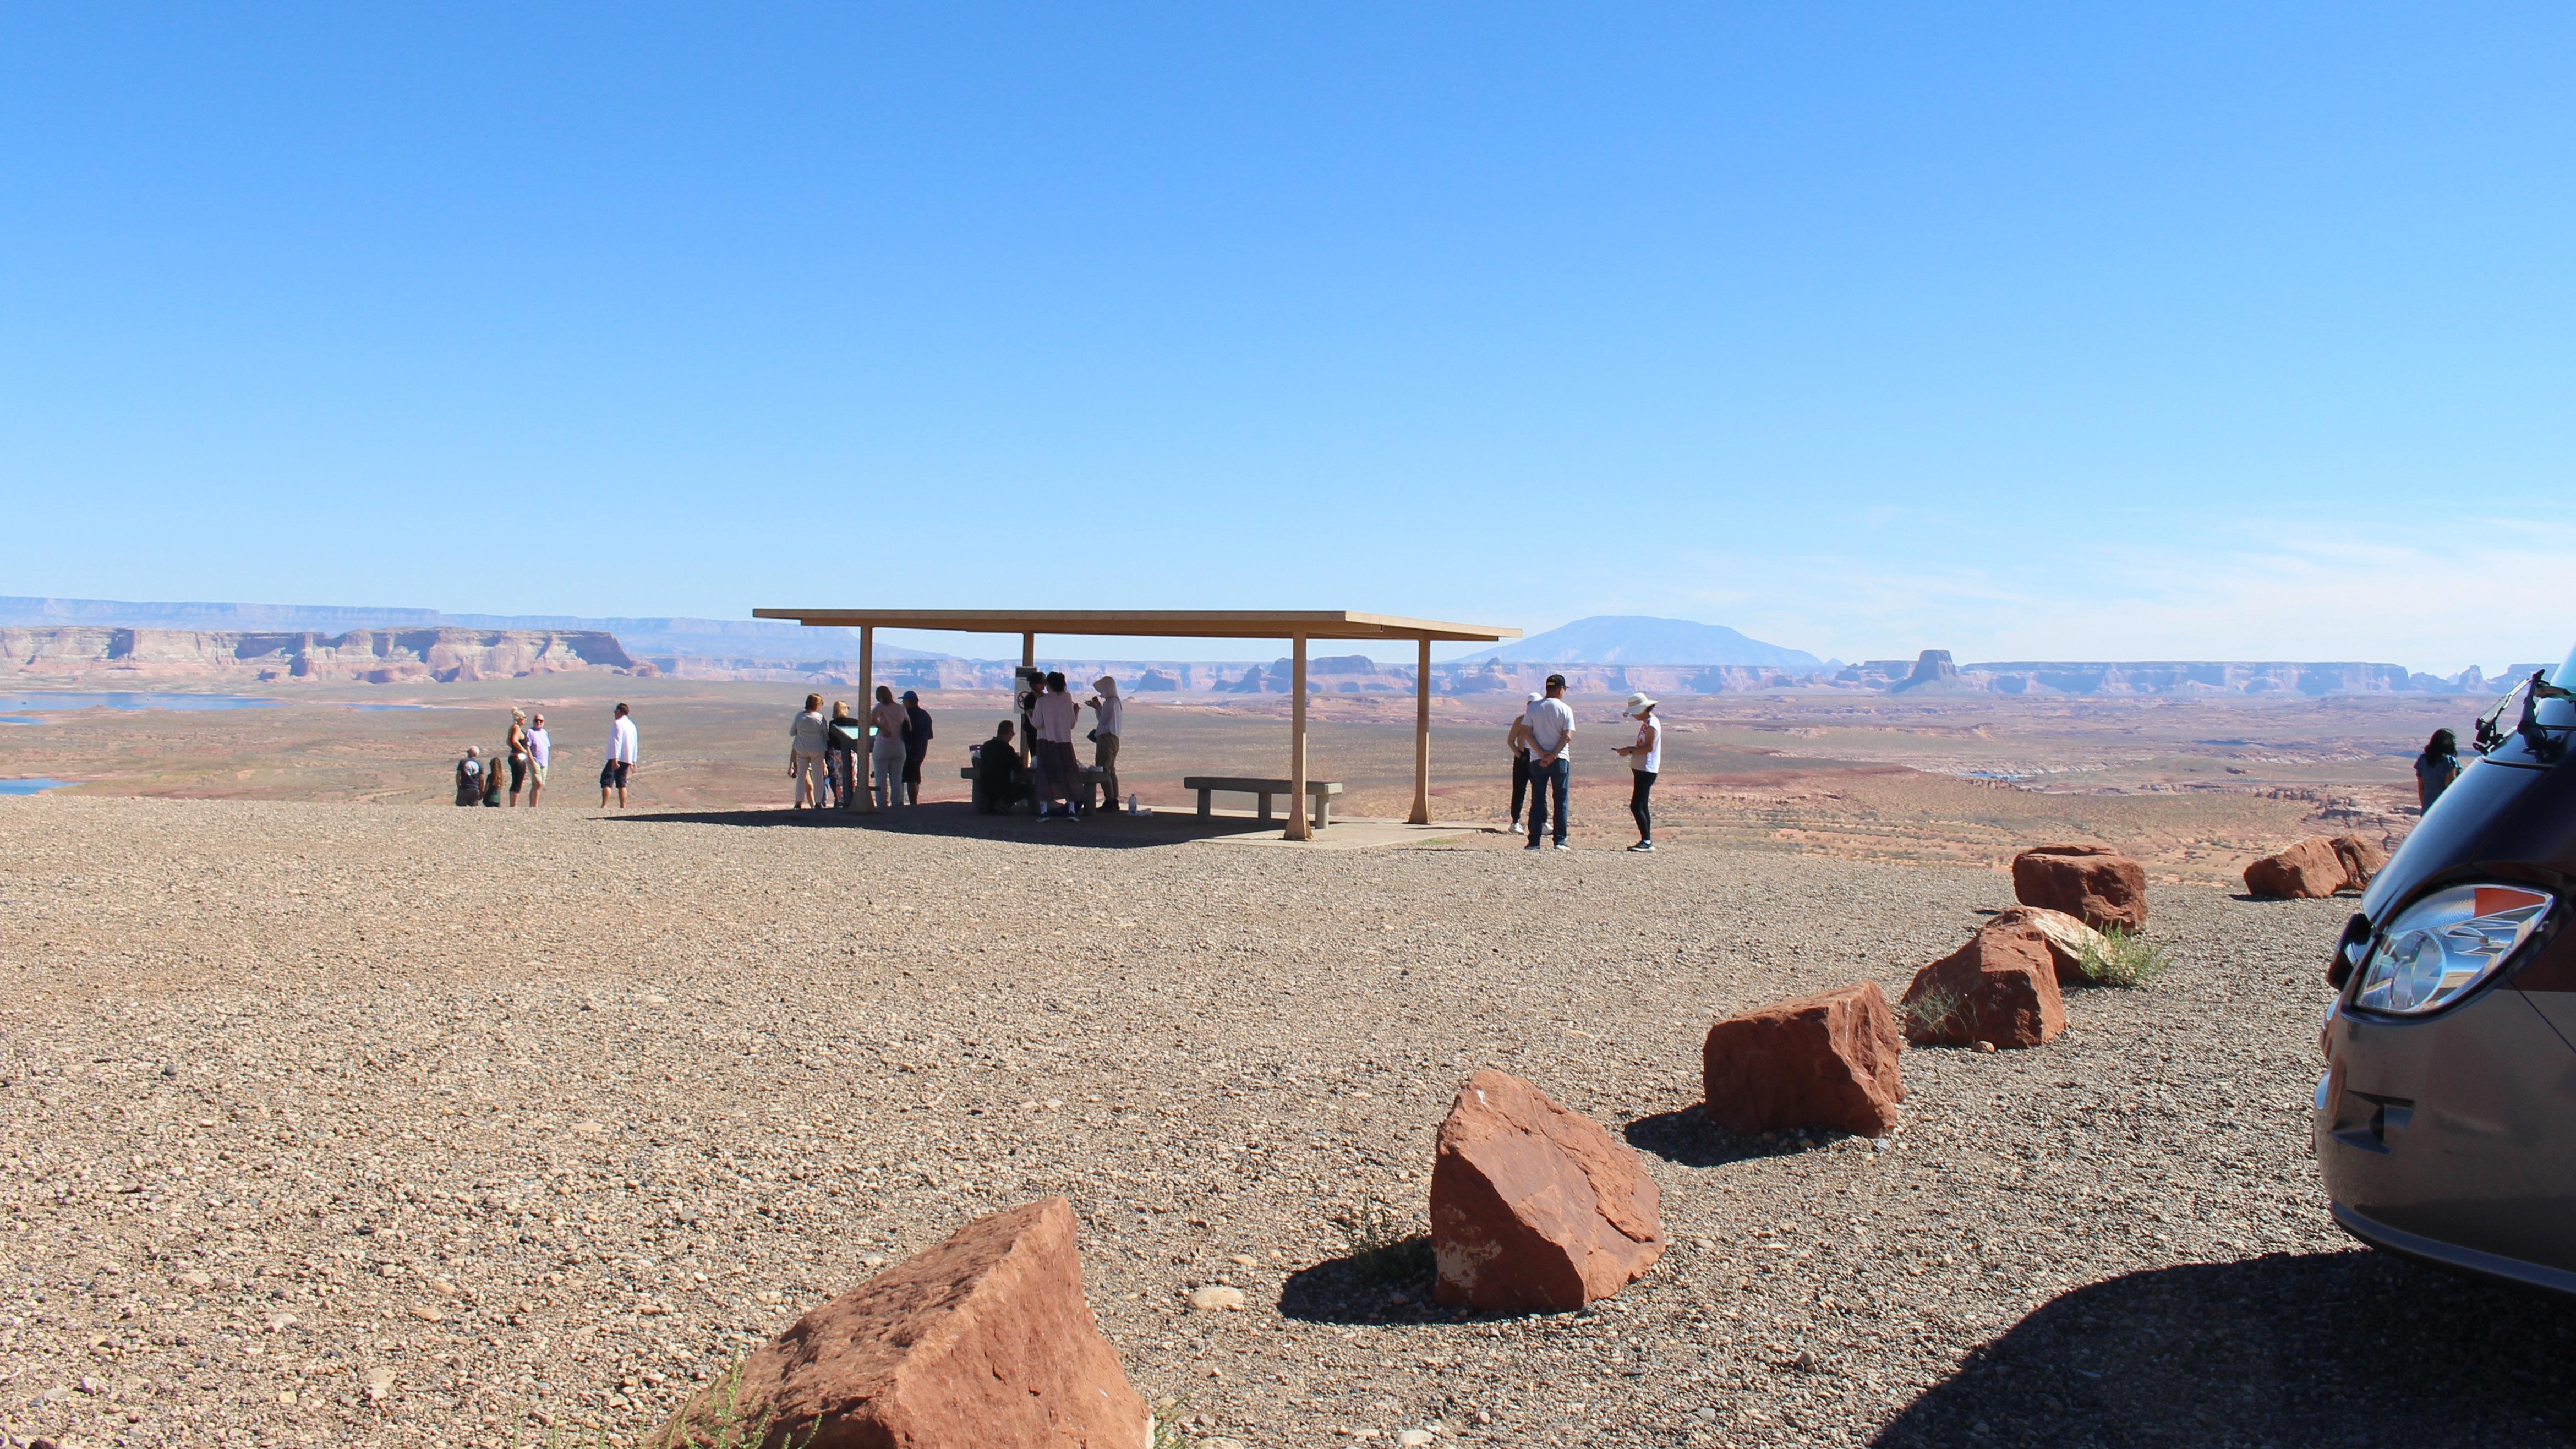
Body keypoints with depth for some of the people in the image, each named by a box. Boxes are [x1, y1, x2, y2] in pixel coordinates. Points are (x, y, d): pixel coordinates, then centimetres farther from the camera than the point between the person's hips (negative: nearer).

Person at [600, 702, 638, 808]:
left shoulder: (618, 724, -7)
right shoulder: (632, 725, 19)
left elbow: (617, 742, -17)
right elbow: (635, 745, 21)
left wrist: (615, 759, -24)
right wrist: (634, 762, 25)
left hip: (617, 759, -8)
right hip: (628, 759, 8)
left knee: (606, 780, -11)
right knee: (621, 783, 15)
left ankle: (604, 806, -23)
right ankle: (623, 807, 12)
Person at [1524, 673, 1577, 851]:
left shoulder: (1533, 708, 3)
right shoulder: (1565, 709, -4)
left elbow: (1528, 733, -4)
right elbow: (1567, 737, -12)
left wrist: (1542, 753, -8)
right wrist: (1553, 755, -12)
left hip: (1537, 760, 2)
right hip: (1560, 760, -2)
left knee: (1537, 801, 7)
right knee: (1561, 801, 5)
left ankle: (1534, 841, 5)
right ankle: (1560, 841, 1)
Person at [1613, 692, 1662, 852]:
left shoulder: (1652, 724, -14)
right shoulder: (1646, 723, 17)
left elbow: (1649, 747, -23)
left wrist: (1630, 751, -18)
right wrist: (1631, 749, 10)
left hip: (1646, 771, -11)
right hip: (1641, 769, 11)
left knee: (1636, 806, -14)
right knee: (1642, 806, 12)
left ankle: (1646, 841, -14)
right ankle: (1647, 841, 16)